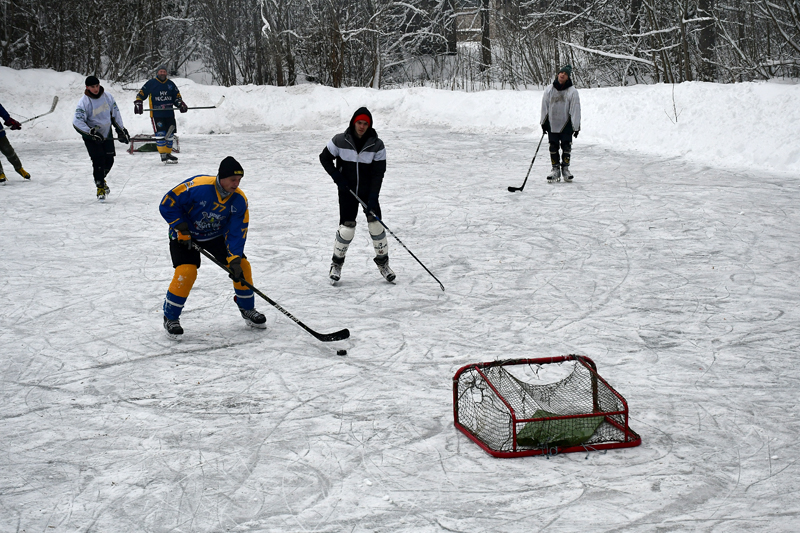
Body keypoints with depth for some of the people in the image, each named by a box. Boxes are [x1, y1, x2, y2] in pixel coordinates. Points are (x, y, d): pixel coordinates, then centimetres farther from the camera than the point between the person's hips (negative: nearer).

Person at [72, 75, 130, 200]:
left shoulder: (107, 97, -3)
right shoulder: (84, 101, -17)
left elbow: (115, 114, 11)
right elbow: (77, 121, -21)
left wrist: (121, 130, 11)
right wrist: (91, 132, -29)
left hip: (107, 134, 4)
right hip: (91, 137, -4)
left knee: (109, 160, 4)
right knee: (98, 160, -13)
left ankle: (101, 179, 32)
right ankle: (100, 187, 0)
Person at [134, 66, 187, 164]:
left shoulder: (170, 84, 15)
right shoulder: (151, 83, 3)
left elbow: (177, 96, 20)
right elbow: (141, 93, 5)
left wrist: (181, 104, 3)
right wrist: (138, 103, -9)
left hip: (169, 113, 5)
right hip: (156, 114, -5)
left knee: (170, 134, 6)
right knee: (160, 134, -12)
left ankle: (168, 153, 17)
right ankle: (163, 155, -10)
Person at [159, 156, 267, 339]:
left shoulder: (239, 200, -17)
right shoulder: (197, 186, -32)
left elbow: (237, 232, -15)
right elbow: (167, 204, -22)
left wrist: (235, 260, -25)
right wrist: (182, 230, -22)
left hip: (216, 236, 5)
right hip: (185, 236, -4)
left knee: (242, 265, -5)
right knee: (187, 272, -23)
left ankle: (247, 309, 17)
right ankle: (171, 317, -3)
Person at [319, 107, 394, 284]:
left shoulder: (377, 145, -10)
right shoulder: (340, 141, -11)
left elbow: (378, 173, -10)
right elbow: (324, 158, 4)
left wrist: (373, 198, -18)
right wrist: (336, 175, -9)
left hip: (369, 191, 1)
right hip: (347, 191, -1)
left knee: (376, 224, -4)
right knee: (347, 228, -7)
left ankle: (383, 262, 14)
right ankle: (336, 263, 14)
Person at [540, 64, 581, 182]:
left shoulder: (572, 91, -4)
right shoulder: (549, 90, 4)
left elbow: (575, 110, -4)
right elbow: (544, 107, 10)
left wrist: (576, 127, -7)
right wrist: (543, 123, 9)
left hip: (566, 124, -2)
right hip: (552, 123, 2)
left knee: (566, 147, -2)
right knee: (553, 147, 4)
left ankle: (565, 168, 10)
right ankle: (555, 169, 12)